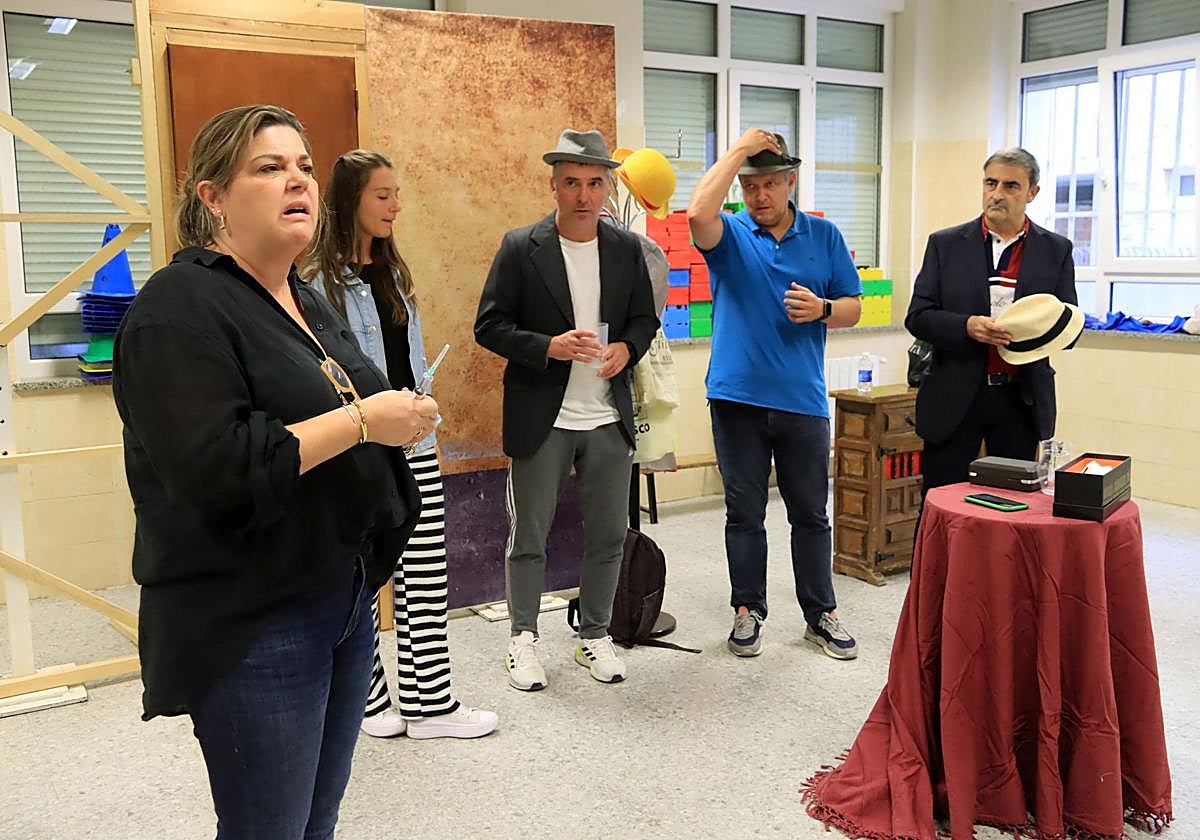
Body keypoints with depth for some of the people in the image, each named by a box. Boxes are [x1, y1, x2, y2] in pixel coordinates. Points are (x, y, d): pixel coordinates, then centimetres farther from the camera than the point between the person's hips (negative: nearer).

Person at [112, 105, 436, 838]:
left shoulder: (308, 303, 13)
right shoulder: (181, 308, -14)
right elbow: (209, 468, -26)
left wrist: (399, 417, 4)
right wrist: (360, 420, -22)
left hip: (345, 598, 8)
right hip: (249, 623, -8)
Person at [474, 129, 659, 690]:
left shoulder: (627, 249, 4)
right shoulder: (520, 248, -6)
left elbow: (644, 318, 13)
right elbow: (490, 326, -6)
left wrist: (627, 349, -9)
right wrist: (549, 346, -21)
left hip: (609, 418, 3)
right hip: (541, 418, -3)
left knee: (607, 536, 11)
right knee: (528, 537, 8)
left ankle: (594, 635, 29)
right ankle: (523, 639, 26)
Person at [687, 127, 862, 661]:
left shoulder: (824, 236, 8)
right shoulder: (730, 234, 1)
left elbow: (853, 307, 8)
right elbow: (698, 214, -23)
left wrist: (821, 309, -14)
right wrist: (738, 150, -15)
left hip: (802, 398, 1)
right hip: (737, 397, -1)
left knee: (810, 514, 10)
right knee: (744, 513, 9)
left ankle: (821, 614, 23)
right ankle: (748, 611, 22)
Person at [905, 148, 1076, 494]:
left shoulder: (1056, 250, 6)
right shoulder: (945, 244, 4)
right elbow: (917, 317, 0)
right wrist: (967, 327, -18)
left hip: (1022, 398, 1)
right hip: (955, 398, -1)